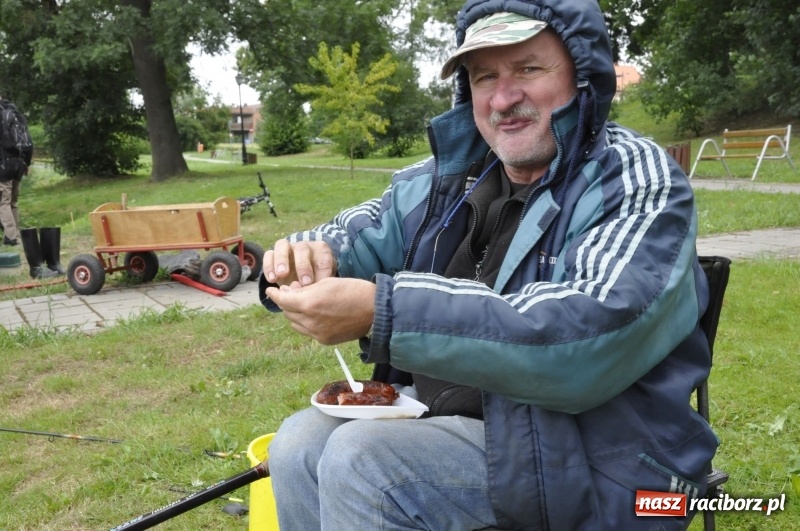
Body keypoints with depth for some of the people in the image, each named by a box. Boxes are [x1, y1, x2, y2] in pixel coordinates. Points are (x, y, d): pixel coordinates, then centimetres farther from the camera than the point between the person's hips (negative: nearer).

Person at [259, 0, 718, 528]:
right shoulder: (449, 178, 5)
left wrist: (381, 312, -35)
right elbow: (359, 236, 15)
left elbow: (589, 338, -30)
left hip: (591, 460, -6)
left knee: (360, 460, -23)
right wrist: (310, 256, -11)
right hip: (447, 422, 7)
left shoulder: (637, 182, -14)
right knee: (301, 444, -6)